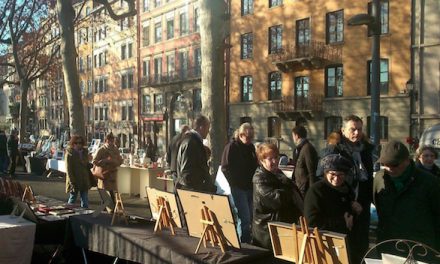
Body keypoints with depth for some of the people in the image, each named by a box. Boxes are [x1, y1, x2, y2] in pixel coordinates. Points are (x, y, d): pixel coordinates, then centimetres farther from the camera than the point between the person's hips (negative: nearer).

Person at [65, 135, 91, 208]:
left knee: (85, 201, 7)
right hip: (75, 181, -5)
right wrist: (72, 183, -18)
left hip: (84, 181, 5)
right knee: (72, 200, 7)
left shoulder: (84, 152, 10)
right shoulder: (69, 154, -9)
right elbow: (68, 170, -12)